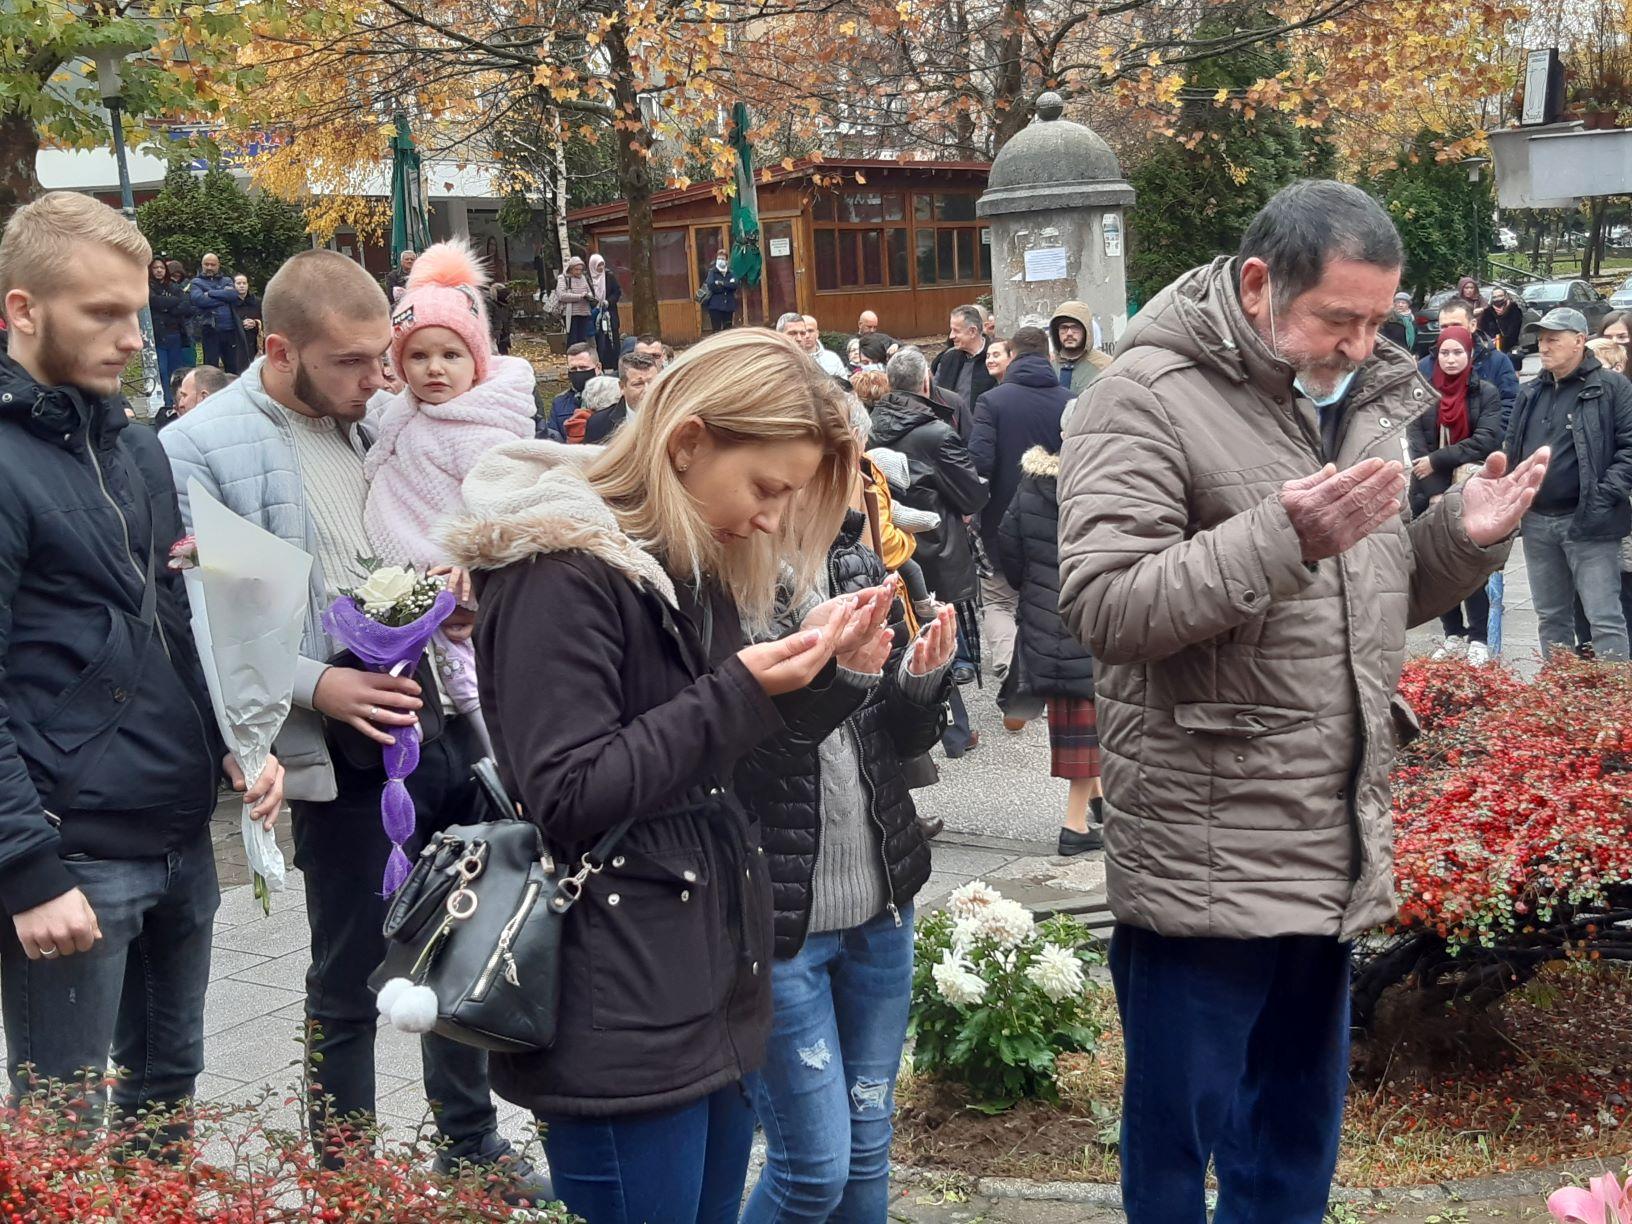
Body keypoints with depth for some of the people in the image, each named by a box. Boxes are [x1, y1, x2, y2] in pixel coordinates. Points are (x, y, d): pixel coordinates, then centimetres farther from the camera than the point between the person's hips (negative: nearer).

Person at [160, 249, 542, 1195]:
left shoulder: (377, 422, 8)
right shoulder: (203, 448, -10)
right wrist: (317, 686, -22)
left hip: (444, 725, 6)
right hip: (344, 756, -6)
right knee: (350, 984, 8)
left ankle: (472, 1146, 36)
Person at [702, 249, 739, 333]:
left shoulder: (731, 273, 11)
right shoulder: (712, 273, 2)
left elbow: (734, 285, -8)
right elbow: (711, 286, -15)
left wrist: (721, 283, -14)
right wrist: (727, 286, -9)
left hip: (729, 306, 3)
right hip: (715, 306, -3)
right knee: (716, 331, -7)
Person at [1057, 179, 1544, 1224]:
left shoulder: (1362, 402, 11)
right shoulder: (1149, 399, -13)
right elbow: (1101, 606, -23)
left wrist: (1465, 539, -1)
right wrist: (1280, 538, -31)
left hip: (1336, 852, 8)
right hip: (1204, 859, -7)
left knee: (1298, 1133, 20)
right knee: (1179, 1133, 6)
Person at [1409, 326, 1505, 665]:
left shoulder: (1486, 393, 2)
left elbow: (1486, 440, -9)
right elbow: (1417, 447, -3)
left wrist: (1438, 461, -13)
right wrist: (1441, 493, -13)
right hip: (1432, 497, 2)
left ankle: (1479, 640, 1)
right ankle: (1454, 636, 13)